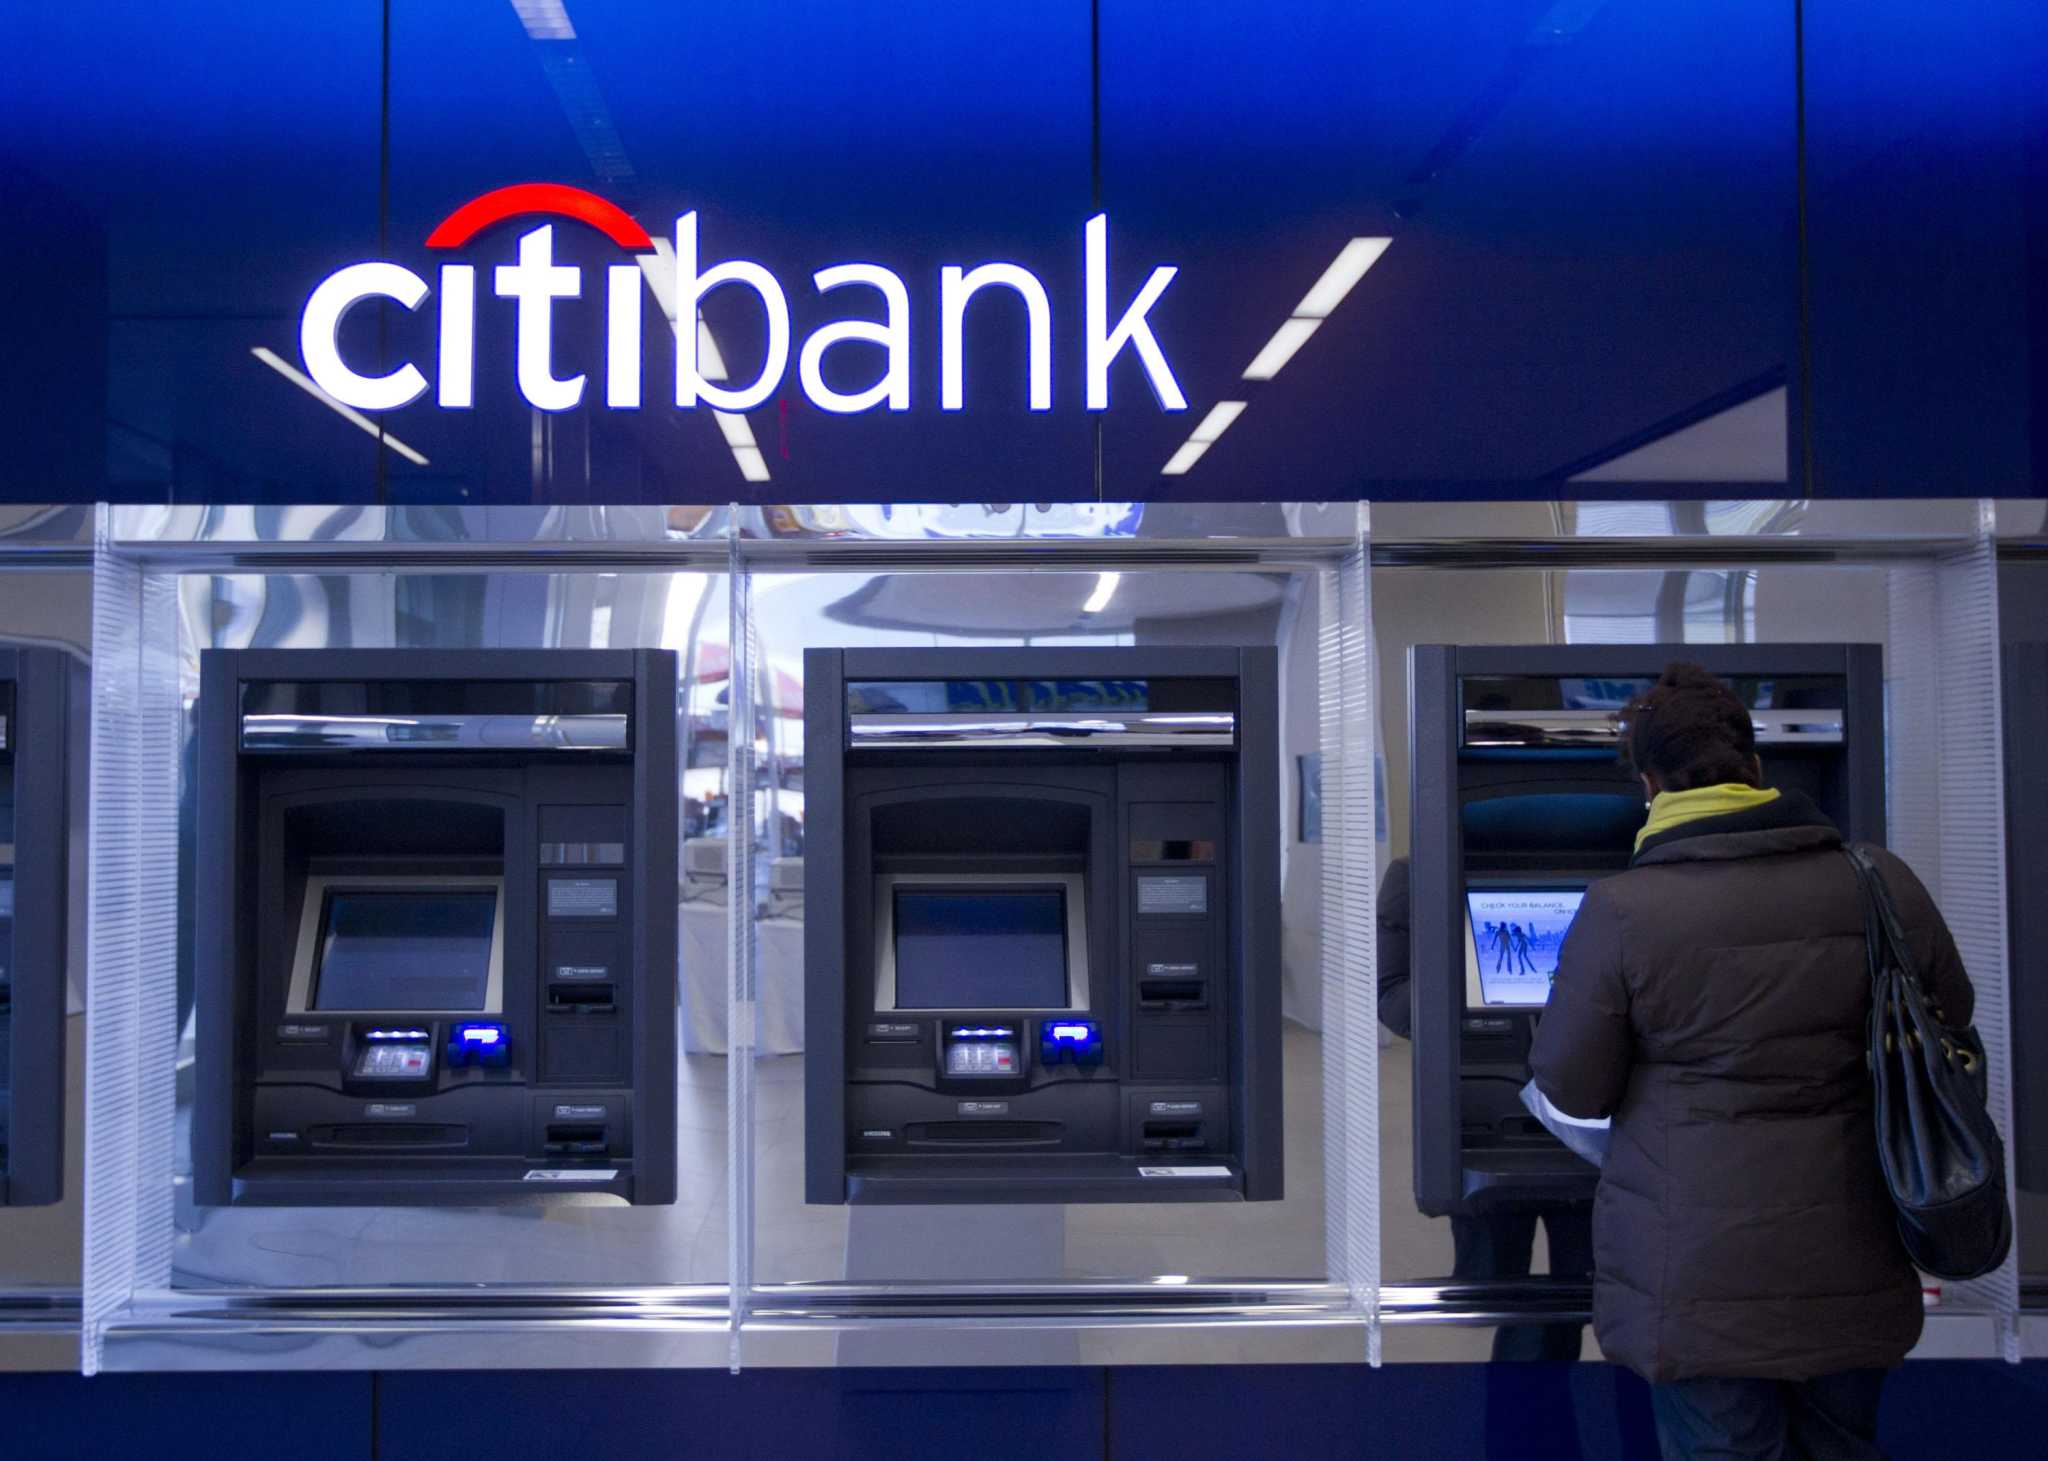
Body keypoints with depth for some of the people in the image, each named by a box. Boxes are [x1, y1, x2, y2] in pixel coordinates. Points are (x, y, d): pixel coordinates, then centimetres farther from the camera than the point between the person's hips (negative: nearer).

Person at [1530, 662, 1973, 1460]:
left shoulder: (1620, 912, -15)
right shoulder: (1883, 883, -4)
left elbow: (1571, 1087, -7)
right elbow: (1951, 1018, 12)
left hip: (1701, 1284, -4)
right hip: (1853, 1272, 4)